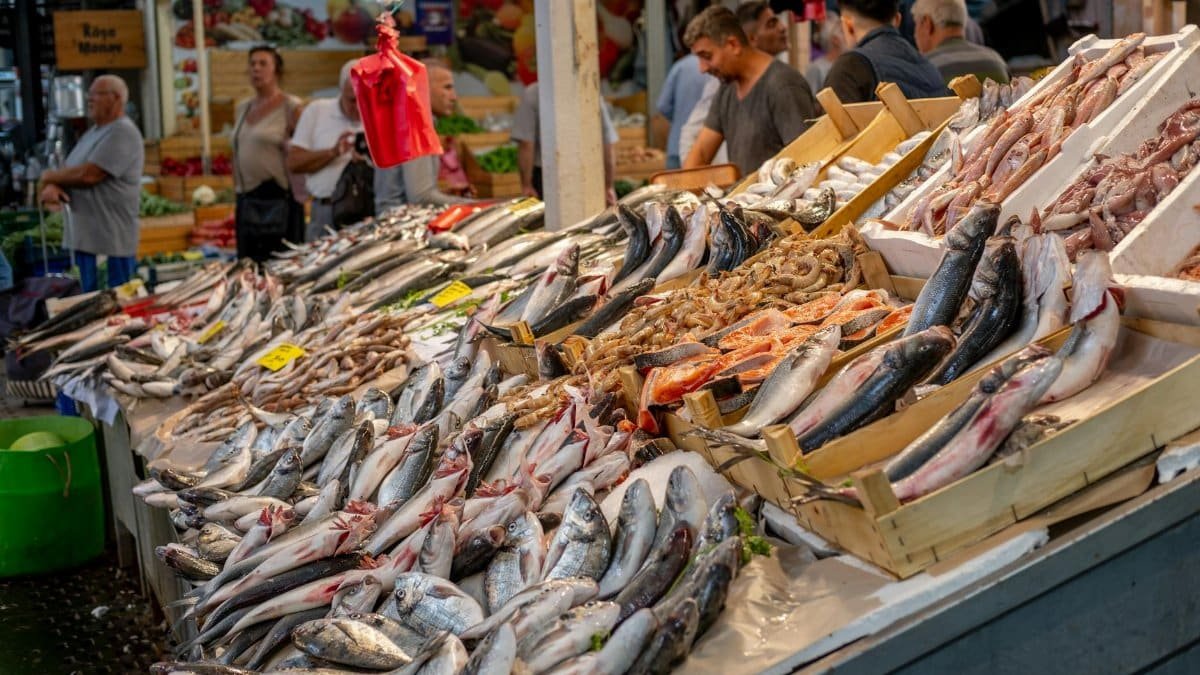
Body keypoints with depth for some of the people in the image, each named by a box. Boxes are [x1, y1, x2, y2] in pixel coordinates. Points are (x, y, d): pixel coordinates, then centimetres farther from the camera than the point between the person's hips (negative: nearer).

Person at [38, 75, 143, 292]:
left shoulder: (123, 132, -12)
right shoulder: (92, 133, 18)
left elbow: (88, 174, -19)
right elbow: (68, 173, 17)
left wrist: (50, 176, -2)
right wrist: (52, 186, -7)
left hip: (112, 241, -9)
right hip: (84, 236, 9)